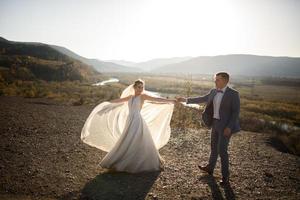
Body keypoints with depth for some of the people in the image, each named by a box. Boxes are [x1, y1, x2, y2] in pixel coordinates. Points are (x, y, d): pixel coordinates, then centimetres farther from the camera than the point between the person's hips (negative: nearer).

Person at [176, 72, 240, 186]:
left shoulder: (233, 94, -15)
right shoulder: (213, 92, 4)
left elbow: (236, 112, -15)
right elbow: (202, 99, 13)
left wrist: (229, 127, -20)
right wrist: (186, 100, 10)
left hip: (225, 126, -7)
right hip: (215, 123, 7)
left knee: (222, 150, -6)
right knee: (214, 147, 20)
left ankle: (225, 177, 11)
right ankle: (210, 168, 39)